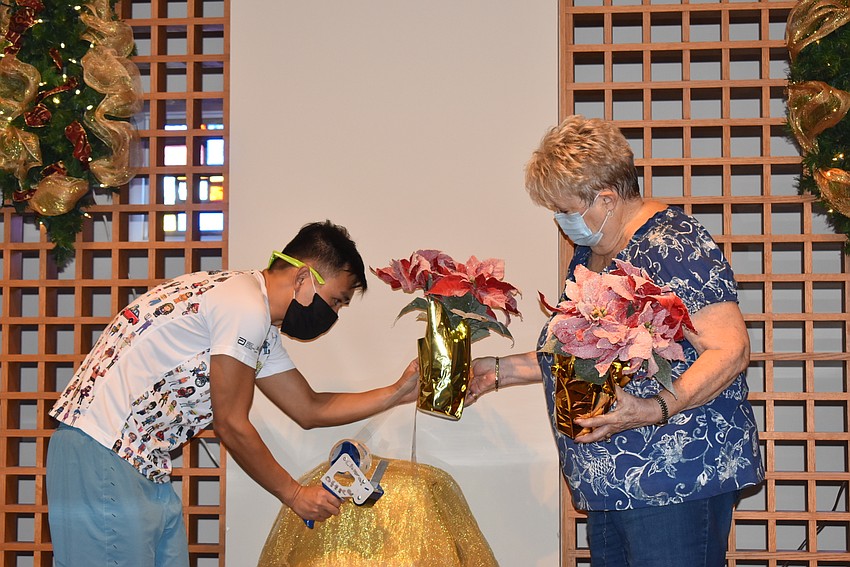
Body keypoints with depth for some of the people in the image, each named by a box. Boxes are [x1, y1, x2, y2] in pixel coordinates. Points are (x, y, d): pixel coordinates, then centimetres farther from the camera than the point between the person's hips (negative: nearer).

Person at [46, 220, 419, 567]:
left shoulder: (261, 334, 17)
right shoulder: (246, 307, -15)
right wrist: (294, 494, -1)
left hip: (143, 465, 11)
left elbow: (310, 409, 23)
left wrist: (397, 393, 17)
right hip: (102, 454, -11)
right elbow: (231, 425, -12)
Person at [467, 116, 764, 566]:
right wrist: (500, 370, 21)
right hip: (609, 482, 9)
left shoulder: (673, 247, -14)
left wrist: (655, 410, -30)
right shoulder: (590, 254, 16)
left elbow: (730, 350, -19)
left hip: (677, 481, -9)